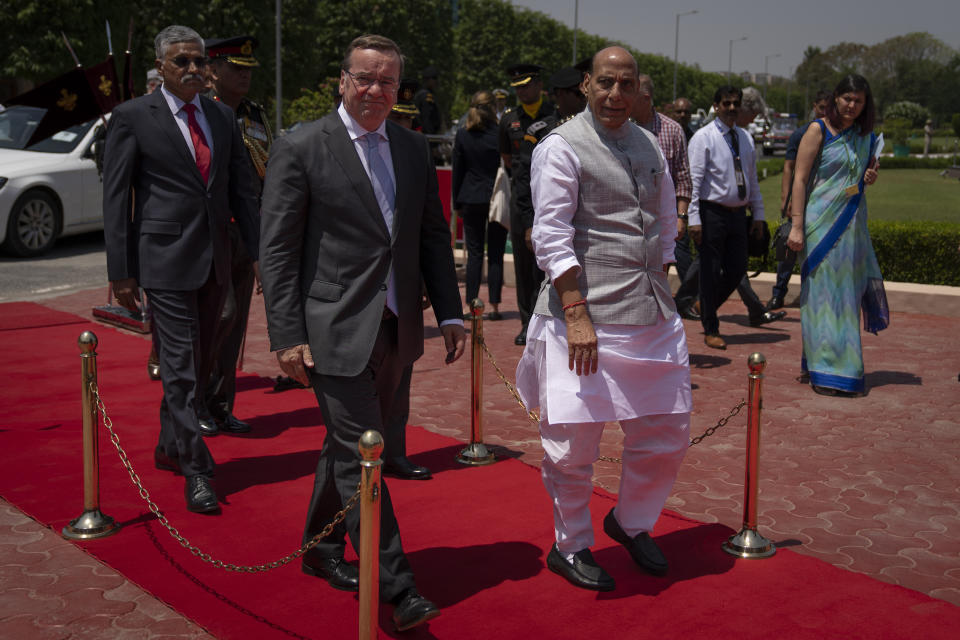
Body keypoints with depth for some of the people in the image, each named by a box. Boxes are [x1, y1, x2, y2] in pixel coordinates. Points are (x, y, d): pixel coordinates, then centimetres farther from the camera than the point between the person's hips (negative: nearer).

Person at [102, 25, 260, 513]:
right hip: (165, 258, -6)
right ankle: (196, 471, 0)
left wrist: (257, 250, 4)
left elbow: (242, 186, 12)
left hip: (215, 259, 6)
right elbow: (115, 197, -5)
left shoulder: (222, 116, 10)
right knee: (180, 366, -6)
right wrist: (120, 271, -8)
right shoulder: (132, 117, -4)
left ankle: (169, 448, 33)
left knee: (198, 361, 15)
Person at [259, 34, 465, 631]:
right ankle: (398, 589, 2)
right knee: (362, 458, -4)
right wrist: (288, 337, -13)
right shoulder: (299, 148, -7)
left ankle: (321, 549, 37)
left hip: (396, 331, 6)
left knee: (348, 446, 18)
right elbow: (277, 250, -8)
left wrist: (450, 314, 8)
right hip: (336, 331, -6)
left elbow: (434, 235, 14)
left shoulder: (414, 148, 9)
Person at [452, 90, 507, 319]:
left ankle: (470, 303, 4)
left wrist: (457, 203, 10)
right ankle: (493, 305, 4)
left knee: (474, 253, 7)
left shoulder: (462, 135, 0)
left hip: (471, 199, 2)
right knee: (495, 254, 4)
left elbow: (457, 170, 4)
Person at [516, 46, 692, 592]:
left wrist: (660, 294, 14)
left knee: (668, 434, 12)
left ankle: (631, 522, 36)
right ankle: (570, 547, 23)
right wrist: (577, 315, -19)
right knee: (575, 442, 2)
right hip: (587, 311, -6)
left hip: (652, 312, 6)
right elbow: (552, 236, -13)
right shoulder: (562, 147, -6)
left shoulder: (650, 147, 14)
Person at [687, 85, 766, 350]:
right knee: (711, 271, 0)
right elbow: (693, 180, -10)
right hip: (713, 212, -6)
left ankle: (706, 308, 31)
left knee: (737, 268, 7)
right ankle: (710, 330, 11)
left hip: (738, 213, 6)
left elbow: (752, 178, 18)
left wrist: (758, 214, 14)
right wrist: (693, 218, -16)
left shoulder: (745, 137, 13)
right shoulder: (703, 137, -6)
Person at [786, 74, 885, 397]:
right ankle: (827, 371, 0)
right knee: (823, 292, -5)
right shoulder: (818, 131, -5)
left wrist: (871, 177, 3)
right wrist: (796, 225, -16)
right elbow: (800, 179, -9)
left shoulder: (866, 136, 13)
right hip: (822, 221, -6)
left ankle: (844, 365, 18)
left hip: (853, 223, 6)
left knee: (848, 291, 8)